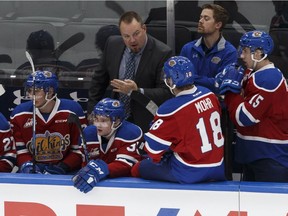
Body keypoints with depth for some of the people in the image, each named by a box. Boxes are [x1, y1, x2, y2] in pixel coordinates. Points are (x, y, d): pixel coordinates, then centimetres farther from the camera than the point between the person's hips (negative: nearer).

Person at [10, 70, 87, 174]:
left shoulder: (73, 110, -7)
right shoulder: (19, 114, 0)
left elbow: (79, 150, -4)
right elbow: (20, 150, 3)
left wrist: (63, 167, -16)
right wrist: (26, 165, -16)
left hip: (67, 172, -3)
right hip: (33, 173, 3)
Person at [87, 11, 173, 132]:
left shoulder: (162, 53, -14)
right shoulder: (112, 44, 1)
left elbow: (166, 93, -16)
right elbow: (100, 80, 13)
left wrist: (137, 91, -30)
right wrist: (92, 113, 11)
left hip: (146, 123, -4)